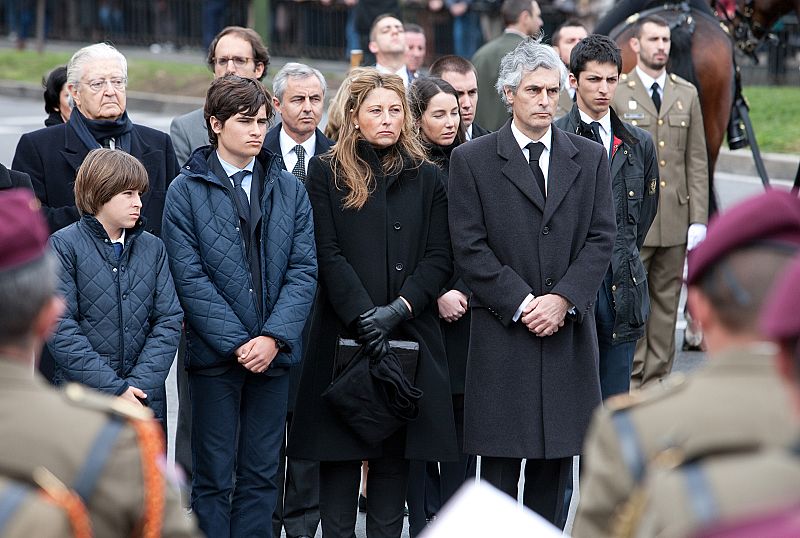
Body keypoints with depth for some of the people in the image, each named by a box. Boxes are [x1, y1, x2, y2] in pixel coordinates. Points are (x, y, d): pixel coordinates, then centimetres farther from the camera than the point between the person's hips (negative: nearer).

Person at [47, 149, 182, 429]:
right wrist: (114, 388, -15)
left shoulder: (153, 247, 10)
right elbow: (61, 330, -11)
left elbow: (169, 321, 5)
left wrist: (139, 384, -9)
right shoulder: (64, 245, -4)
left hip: (146, 400, 4)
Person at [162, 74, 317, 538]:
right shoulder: (187, 191, -2)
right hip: (215, 356, -3)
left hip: (273, 354, 3)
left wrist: (274, 337, -11)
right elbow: (190, 277, -8)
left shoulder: (290, 190, 9)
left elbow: (303, 270, 3)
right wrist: (238, 343, -14)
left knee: (262, 474, 8)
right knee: (214, 477, 2)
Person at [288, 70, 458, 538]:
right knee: (340, 451, -1)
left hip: (408, 336, 2)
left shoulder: (427, 179, 11)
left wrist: (398, 309, -10)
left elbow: (439, 258, 4)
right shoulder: (327, 173, 4)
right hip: (343, 335, -2)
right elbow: (328, 254, -4)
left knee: (396, 453, 3)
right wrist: (362, 315, -14)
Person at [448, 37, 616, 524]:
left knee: (557, 460, 7)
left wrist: (562, 299, -10)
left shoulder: (590, 158, 9)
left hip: (569, 331, 3)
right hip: (502, 333, -3)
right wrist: (521, 304, -12)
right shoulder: (473, 160, 1)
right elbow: (470, 247, -4)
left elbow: (601, 239, 3)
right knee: (500, 462, -2)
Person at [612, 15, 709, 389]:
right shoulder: (615, 94, 0)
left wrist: (699, 218, 1)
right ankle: (629, 383, 3)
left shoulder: (687, 94, 11)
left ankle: (657, 382, 15)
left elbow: (697, 161, 9)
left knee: (667, 302, 8)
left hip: (675, 219, 4)